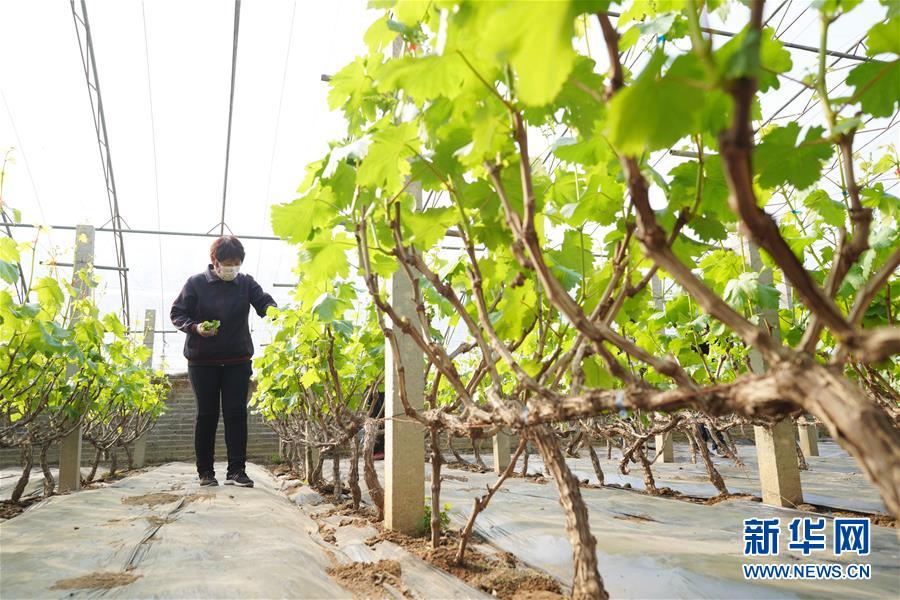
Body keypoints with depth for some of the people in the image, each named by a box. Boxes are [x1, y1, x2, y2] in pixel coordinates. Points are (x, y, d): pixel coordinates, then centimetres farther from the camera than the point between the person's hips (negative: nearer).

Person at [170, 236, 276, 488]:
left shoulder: (246, 283, 2)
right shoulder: (196, 283, -3)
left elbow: (264, 303, -6)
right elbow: (177, 313, 2)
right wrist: (195, 327, -16)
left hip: (237, 360, 1)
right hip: (202, 361, -1)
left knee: (236, 413, -1)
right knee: (207, 414, 6)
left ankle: (236, 470, 5)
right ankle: (205, 471, 17)